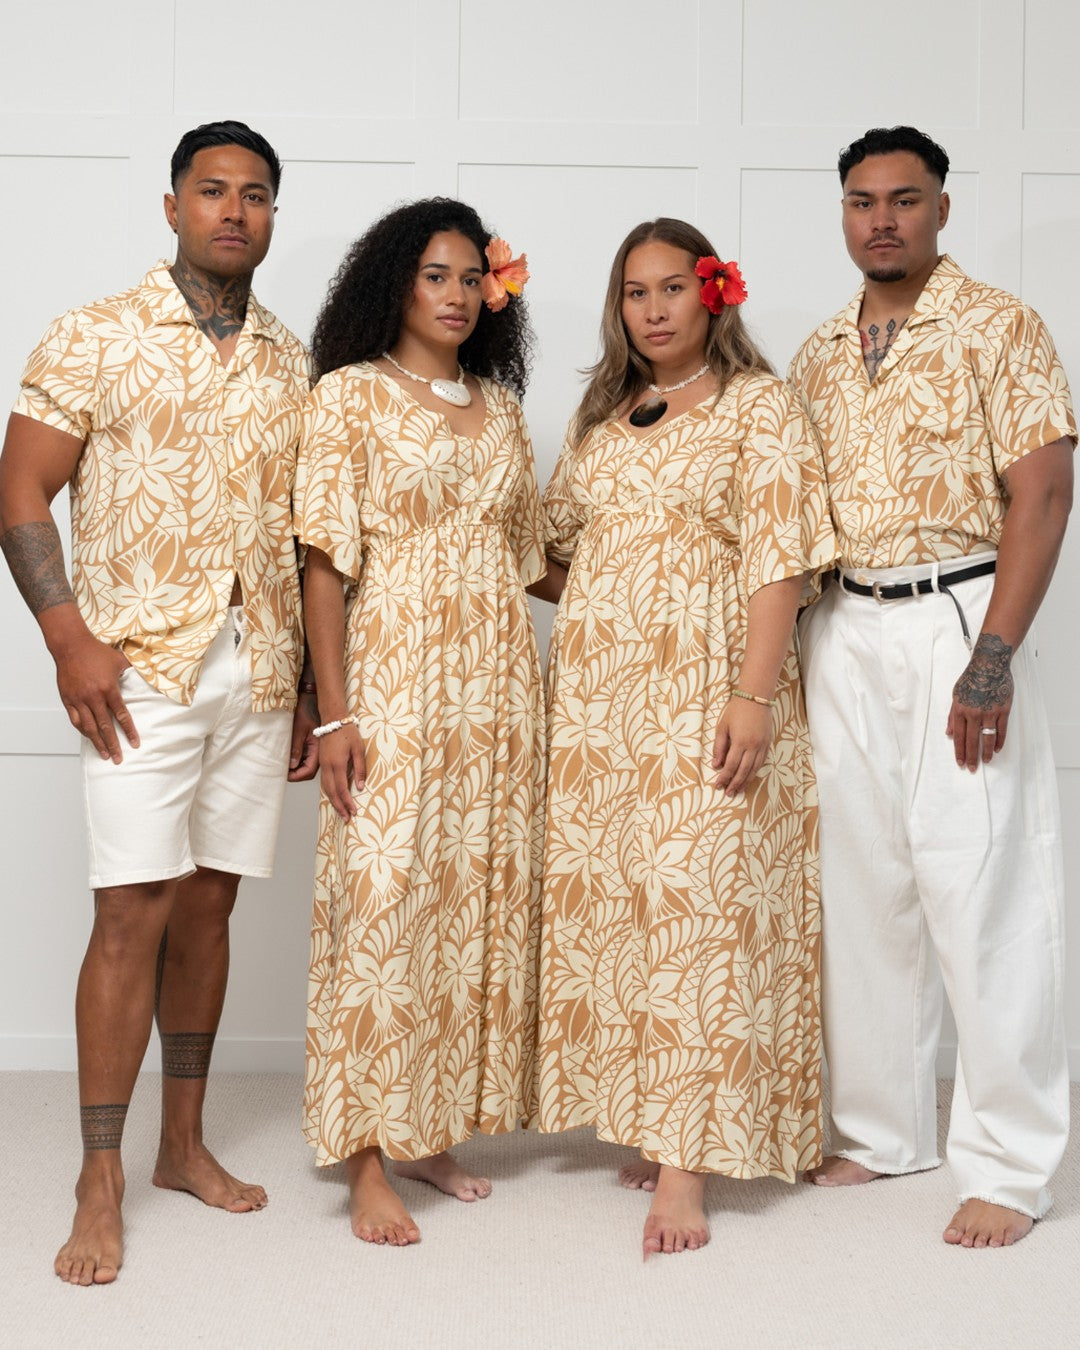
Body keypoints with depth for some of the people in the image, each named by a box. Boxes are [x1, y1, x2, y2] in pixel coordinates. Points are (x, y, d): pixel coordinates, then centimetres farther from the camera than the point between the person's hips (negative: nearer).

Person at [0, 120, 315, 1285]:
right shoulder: (98, 338, 0)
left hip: (259, 667, 4)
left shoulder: (292, 364, 13)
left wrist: (309, 690, 13)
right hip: (143, 665, -4)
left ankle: (184, 1143, 23)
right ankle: (99, 1184, 2)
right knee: (133, 911, -7)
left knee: (208, 904, 10)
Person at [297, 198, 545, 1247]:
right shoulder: (349, 395, 0)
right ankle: (367, 1158, 0)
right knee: (383, 897, -8)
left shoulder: (498, 403, 15)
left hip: (497, 680, 6)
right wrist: (334, 713, -12)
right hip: (395, 679, -5)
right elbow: (326, 561, -6)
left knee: (481, 895, 7)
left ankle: (434, 1127, 20)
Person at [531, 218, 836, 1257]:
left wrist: (753, 695, -17)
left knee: (699, 904, -9)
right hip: (600, 697, 6)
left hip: (704, 692, -6)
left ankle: (687, 1166, -8)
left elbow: (778, 559, -9)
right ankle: (648, 1120, 16)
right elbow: (552, 545, 24)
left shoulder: (758, 406, 0)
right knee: (608, 898, 4)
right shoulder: (600, 418, 18)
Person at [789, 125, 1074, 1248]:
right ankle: (880, 1131, 22)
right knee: (860, 884, 9)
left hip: (954, 623, -5)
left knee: (978, 889, -6)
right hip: (840, 634, 6)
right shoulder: (818, 356, 15)